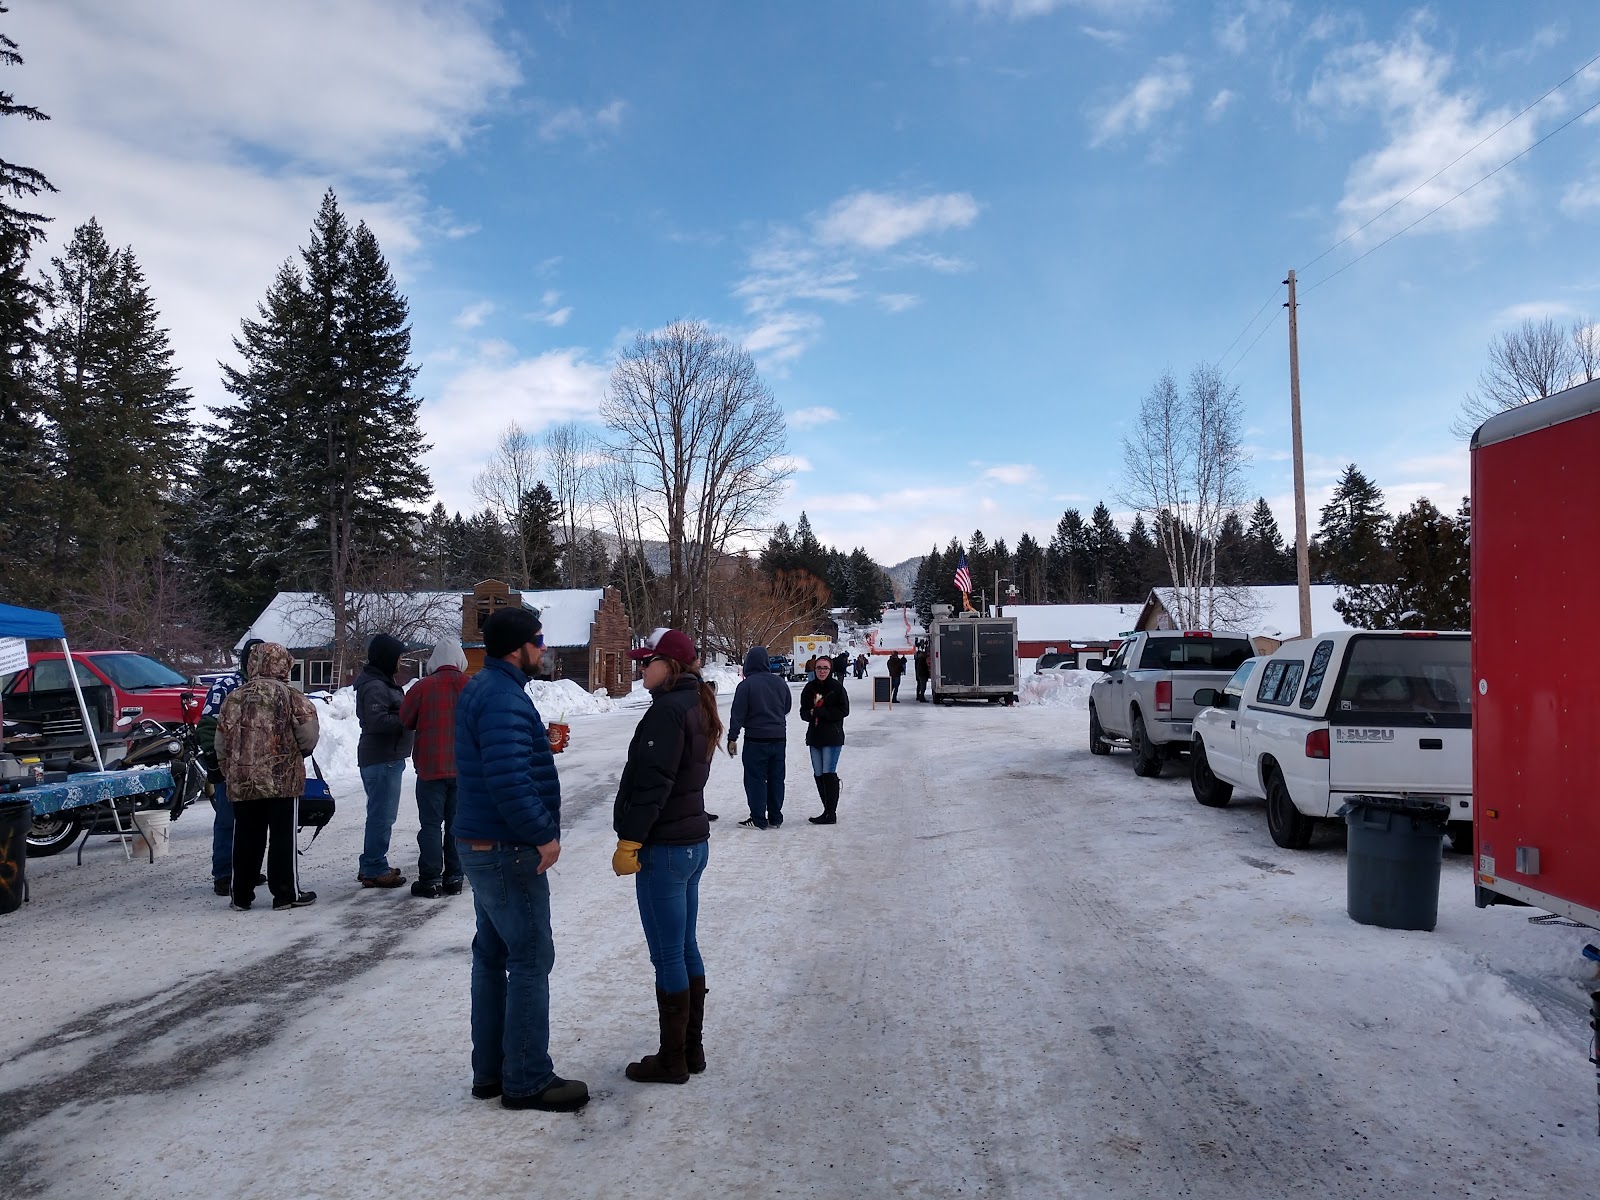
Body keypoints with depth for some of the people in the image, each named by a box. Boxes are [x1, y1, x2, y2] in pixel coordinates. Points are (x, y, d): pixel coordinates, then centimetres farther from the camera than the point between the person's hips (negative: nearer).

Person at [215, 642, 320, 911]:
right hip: (282, 780, -4)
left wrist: (229, 772, 22)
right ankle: (286, 893, 8)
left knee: (246, 839, 12)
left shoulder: (234, 697, 7)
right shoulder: (288, 695, -7)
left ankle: (242, 896, 18)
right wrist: (301, 751, 11)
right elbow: (308, 736, -10)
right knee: (283, 838, 4)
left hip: (241, 781, 4)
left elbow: (222, 742, 11)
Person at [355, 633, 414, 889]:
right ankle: (375, 870, 0)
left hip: (387, 757, 11)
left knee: (381, 814, 17)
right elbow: (377, 721, -26)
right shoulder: (375, 687, -16)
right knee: (382, 815, -6)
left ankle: (371, 866, 26)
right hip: (382, 759, -11)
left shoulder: (382, 683, 18)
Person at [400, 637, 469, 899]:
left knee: (431, 824, 3)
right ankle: (454, 878, 14)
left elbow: (406, 720, 2)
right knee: (457, 823, 11)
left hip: (431, 767, -3)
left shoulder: (423, 687, -9)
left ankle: (430, 881, 3)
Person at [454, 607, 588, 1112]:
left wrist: (540, 741, 5)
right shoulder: (503, 698, -21)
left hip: (482, 844, 11)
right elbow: (508, 780, -29)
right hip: (508, 850, -11)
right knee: (531, 960, -2)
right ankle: (528, 1081, 7)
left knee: (493, 954, 16)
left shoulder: (483, 688, 12)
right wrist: (543, 835, -20)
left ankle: (490, 1070, 26)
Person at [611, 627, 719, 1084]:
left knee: (667, 957, 1)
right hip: (694, 842, 10)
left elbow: (652, 783, -22)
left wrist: (630, 841, -17)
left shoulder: (667, 710, -18)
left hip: (664, 849, -10)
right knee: (686, 949, 16)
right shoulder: (698, 706, 11)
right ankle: (692, 1048, 26)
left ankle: (672, 1059, 12)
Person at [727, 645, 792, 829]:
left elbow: (738, 714, -12)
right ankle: (775, 818, 18)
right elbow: (788, 707, 19)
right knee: (776, 778, 12)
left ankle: (758, 819, 3)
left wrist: (732, 738, -5)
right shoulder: (780, 683, 5)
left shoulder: (746, 685, -13)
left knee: (755, 779, 2)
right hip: (779, 738, 5)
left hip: (756, 739, -5)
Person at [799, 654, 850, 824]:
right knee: (819, 775, 8)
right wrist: (811, 714, -13)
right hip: (814, 736, 6)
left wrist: (820, 712, -15)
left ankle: (831, 813, -4)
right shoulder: (809, 688, 8)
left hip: (832, 737, -6)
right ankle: (828, 811, 17)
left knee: (829, 773, -9)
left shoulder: (837, 687, -6)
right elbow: (803, 712, 11)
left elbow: (843, 711, -10)